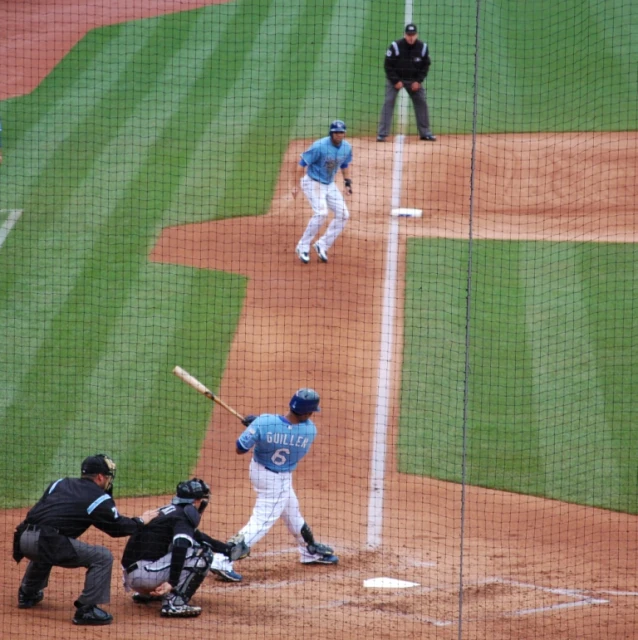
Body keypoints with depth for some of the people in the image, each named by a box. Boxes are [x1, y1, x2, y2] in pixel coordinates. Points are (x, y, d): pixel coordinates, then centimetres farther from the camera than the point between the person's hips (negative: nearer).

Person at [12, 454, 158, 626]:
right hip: (48, 543, -8)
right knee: (103, 557, -1)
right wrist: (141, 521, 27)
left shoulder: (59, 483, 23)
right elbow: (117, 527, 11)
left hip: (23, 538, 8)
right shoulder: (99, 498, 4)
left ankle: (27, 594, 46)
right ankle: (86, 610, -5)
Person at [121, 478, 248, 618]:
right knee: (202, 554, -11)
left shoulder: (168, 511, 20)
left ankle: (146, 593, 23)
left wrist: (227, 549, 38)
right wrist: (172, 582, -32)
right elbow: (180, 547, -27)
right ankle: (174, 603, -19)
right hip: (146, 572, -10)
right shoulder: (183, 517, -9)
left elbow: (197, 535, 32)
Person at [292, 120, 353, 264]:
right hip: (313, 183, -7)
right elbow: (302, 163, -19)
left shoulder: (346, 148, -4)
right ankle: (303, 247, -13)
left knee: (343, 214, 0)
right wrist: (296, 186, -21)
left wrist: (347, 182, 6)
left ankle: (322, 245, 11)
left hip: (329, 185, 7)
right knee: (321, 213, -25)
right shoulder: (319, 146, -24)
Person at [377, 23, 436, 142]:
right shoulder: (395, 46, -20)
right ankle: (382, 134, -13)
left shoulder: (423, 47, -11)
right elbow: (388, 65, -13)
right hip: (395, 79, -3)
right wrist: (396, 81, -17)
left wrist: (418, 81, -9)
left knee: (421, 103, 2)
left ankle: (425, 133, 15)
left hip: (414, 80, 3)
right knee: (388, 102, -14)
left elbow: (425, 65, 0)